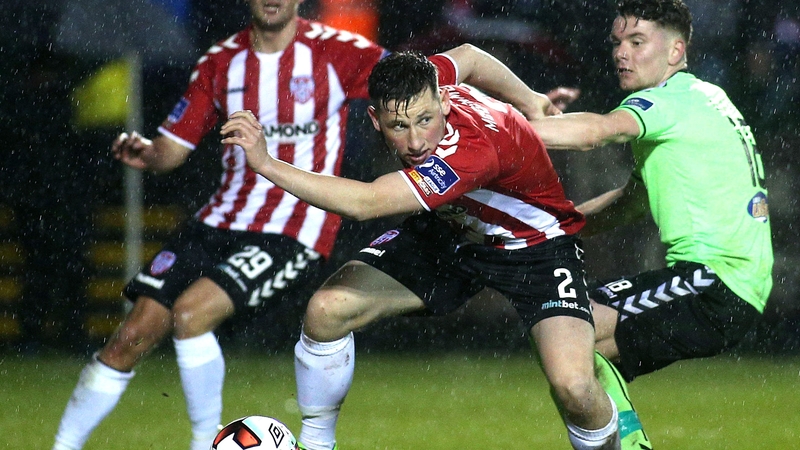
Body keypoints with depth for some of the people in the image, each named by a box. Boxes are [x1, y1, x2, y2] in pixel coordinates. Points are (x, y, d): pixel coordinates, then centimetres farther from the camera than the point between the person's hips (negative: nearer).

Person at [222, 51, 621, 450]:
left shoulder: (475, 146, -41)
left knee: (573, 387, -28)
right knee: (326, 311, -12)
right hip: (447, 231, 7)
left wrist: (266, 163, -46)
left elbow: (364, 204, -46)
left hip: (535, 245, -6)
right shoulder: (416, 85, -20)